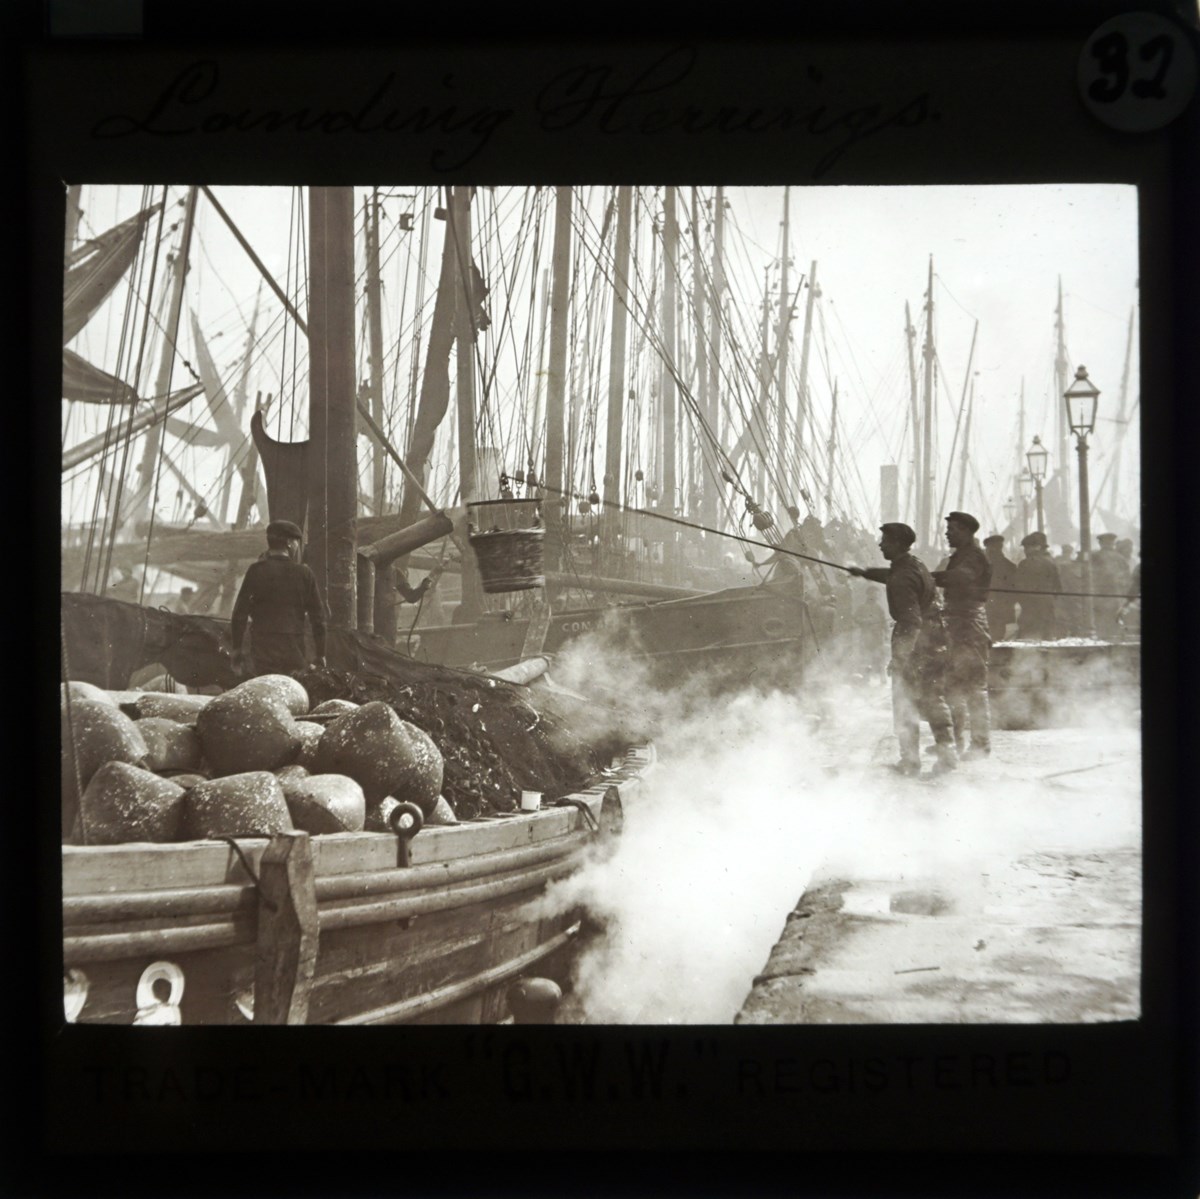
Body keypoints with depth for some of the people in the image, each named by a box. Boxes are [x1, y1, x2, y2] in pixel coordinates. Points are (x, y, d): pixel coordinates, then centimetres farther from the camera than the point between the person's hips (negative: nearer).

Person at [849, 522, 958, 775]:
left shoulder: (902, 577, -20)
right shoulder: (915, 565, 10)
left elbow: (911, 619, -26)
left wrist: (900, 654, -25)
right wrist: (865, 572, 50)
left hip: (914, 642, -9)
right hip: (934, 641, 9)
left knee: (904, 702, 0)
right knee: (932, 698, 16)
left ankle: (910, 759, 4)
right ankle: (947, 752, 15)